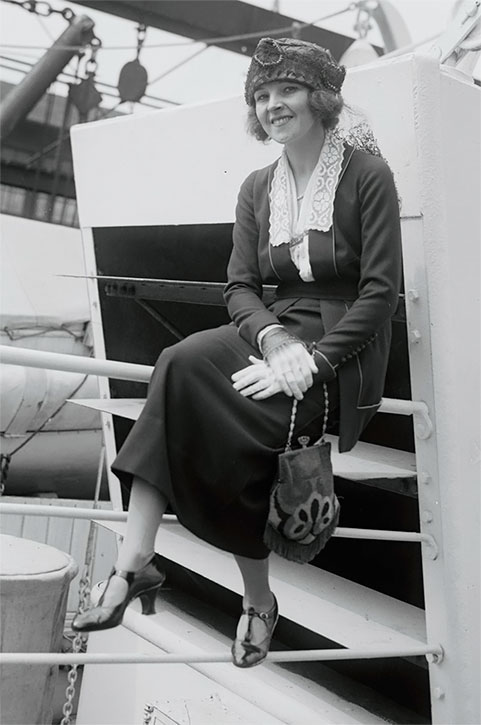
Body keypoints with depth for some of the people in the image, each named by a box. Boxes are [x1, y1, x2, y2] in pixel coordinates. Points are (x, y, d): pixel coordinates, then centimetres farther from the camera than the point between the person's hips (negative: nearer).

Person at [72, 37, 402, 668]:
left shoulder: (367, 176, -3)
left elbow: (382, 290, -10)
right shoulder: (257, 189, 13)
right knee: (182, 362, -26)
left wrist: (312, 361, -19)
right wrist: (274, 339, -15)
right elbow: (240, 287, 6)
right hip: (275, 333, 5)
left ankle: (136, 561, -10)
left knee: (187, 374, -26)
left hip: (345, 352, -5)